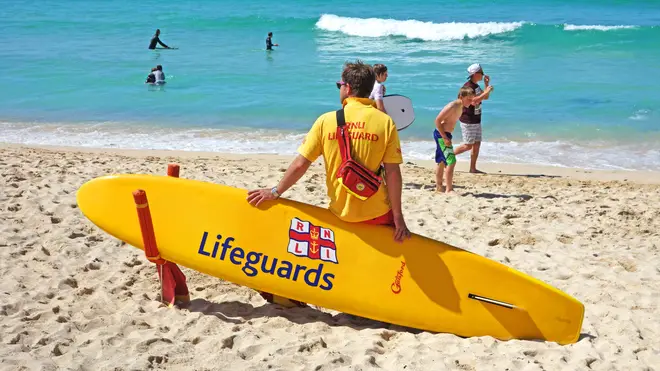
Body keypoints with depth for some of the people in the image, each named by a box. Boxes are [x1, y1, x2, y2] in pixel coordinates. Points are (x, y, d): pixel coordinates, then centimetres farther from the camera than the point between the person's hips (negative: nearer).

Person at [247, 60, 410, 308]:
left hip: (340, 213, 2)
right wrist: (398, 218, -4)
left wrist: (275, 192, 9)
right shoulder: (385, 122, -7)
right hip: (377, 213, -2)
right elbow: (392, 173, -10)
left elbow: (300, 165, -4)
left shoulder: (326, 120, -4)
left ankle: (291, 296, 30)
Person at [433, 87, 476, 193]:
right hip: (441, 134, -10)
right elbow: (437, 121, -22)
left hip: (445, 135, 10)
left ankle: (439, 186, 29)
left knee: (441, 161, 18)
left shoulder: (460, 108, 8)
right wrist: (445, 137, -22)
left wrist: (446, 136, 12)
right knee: (451, 161, -12)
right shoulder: (452, 107, -21)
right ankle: (449, 189, -8)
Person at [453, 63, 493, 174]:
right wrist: (486, 92, -26)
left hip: (476, 120, 9)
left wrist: (487, 84, 9)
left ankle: (473, 168, 13)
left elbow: (485, 98, 21)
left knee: (477, 144, 8)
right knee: (468, 145, -5)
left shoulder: (476, 86, 12)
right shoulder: (468, 86, -19)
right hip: (468, 121, -9)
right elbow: (473, 101, -31)